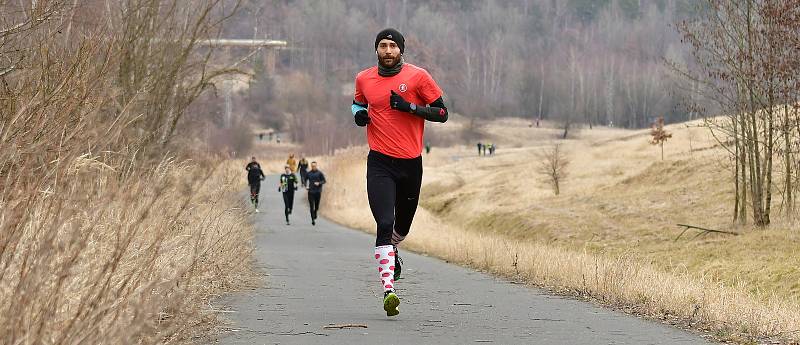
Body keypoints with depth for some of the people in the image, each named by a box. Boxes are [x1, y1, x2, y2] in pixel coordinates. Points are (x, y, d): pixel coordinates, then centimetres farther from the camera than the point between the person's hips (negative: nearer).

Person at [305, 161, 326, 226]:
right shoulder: (309, 173, 4)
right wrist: (305, 186, 0)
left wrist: (319, 183, -18)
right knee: (311, 206, -6)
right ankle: (313, 219, -5)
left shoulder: (320, 173, -1)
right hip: (311, 192, 0)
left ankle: (315, 213, 43)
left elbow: (324, 181, 1)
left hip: (318, 192, 0)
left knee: (317, 206, 11)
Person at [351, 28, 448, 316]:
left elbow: (442, 113, -2)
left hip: (411, 162, 1)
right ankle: (388, 289, -22)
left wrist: (409, 107, -16)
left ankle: (391, 250, 53)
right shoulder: (364, 79, 5)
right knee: (384, 223, -17)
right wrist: (359, 114, 2)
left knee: (403, 223, 17)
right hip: (380, 163, -1)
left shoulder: (418, 76, -3)